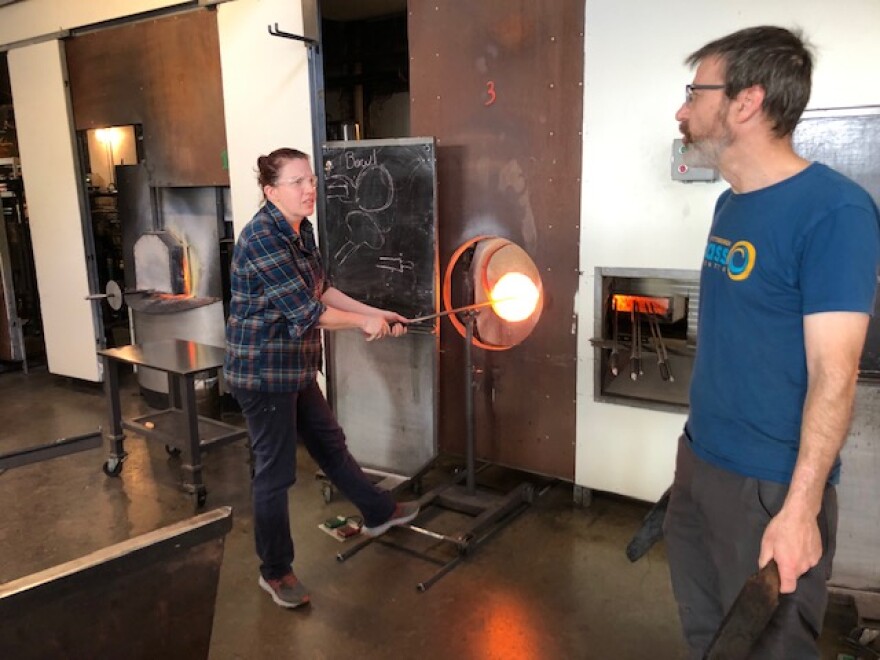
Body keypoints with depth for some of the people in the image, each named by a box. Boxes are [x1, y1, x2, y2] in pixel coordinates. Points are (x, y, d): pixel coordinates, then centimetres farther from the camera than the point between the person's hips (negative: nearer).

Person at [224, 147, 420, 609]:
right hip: (262, 370, -9)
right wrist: (364, 322, -12)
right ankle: (275, 572, 25)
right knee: (276, 471, 5)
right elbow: (306, 312, -25)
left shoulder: (301, 229, 5)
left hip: (295, 367, 9)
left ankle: (378, 513, 43)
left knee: (330, 443, 23)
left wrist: (375, 313, 11)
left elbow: (319, 290, 15)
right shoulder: (262, 239, -23)